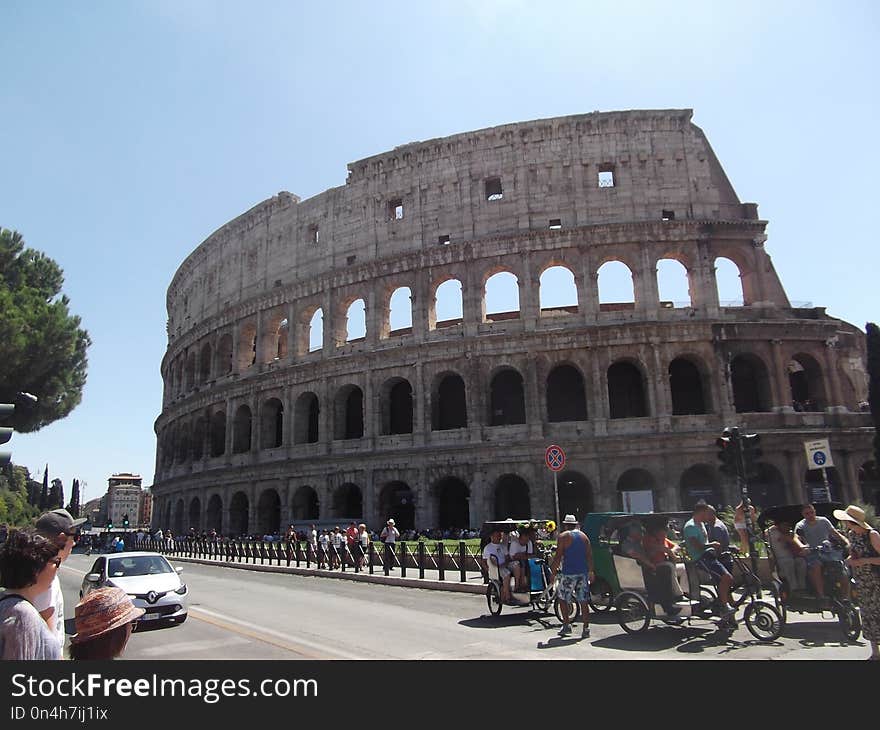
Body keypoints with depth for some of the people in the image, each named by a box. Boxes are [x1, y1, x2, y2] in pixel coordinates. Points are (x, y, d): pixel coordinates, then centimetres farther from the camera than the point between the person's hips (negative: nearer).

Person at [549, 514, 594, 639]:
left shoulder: (563, 536, -3)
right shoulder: (584, 536, 12)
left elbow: (558, 556, -9)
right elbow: (590, 555, 11)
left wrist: (553, 572, -3)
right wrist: (591, 572, 18)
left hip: (569, 573, -5)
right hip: (583, 572, 5)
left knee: (562, 598, 9)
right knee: (584, 602, 6)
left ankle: (566, 625, 7)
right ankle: (586, 629, 5)